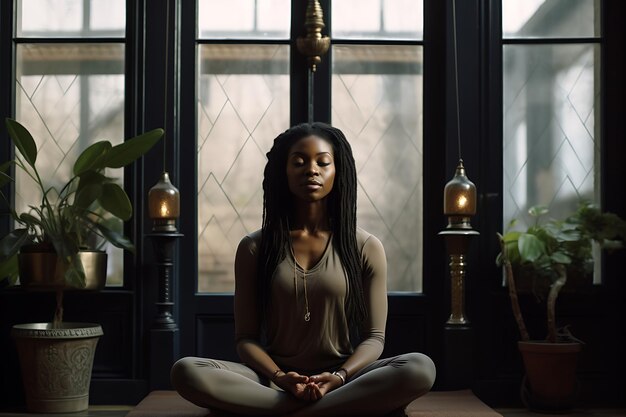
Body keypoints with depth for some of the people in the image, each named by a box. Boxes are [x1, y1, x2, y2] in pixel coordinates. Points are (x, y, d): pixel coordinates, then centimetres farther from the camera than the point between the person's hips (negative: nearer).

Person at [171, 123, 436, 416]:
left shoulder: (365, 248, 5)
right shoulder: (254, 248, 6)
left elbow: (374, 337, 2)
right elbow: (246, 337, 4)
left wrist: (338, 378, -18)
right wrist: (279, 377, -17)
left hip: (343, 379, -1)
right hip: (274, 381, 1)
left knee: (420, 368, -30)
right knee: (186, 371, -28)